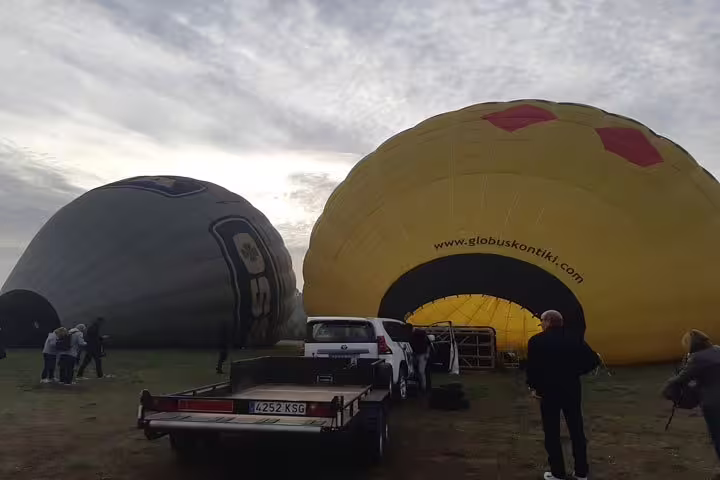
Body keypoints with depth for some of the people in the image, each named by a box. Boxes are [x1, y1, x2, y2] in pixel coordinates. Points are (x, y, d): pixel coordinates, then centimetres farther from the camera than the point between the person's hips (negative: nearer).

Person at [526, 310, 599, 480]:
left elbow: (531, 367, -15)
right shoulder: (574, 339, 2)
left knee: (552, 433, 7)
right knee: (577, 431, 15)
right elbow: (593, 360, -2)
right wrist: (574, 373, 8)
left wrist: (533, 387, -2)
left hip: (548, 391, -4)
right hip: (572, 390, 4)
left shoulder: (537, 341, -10)